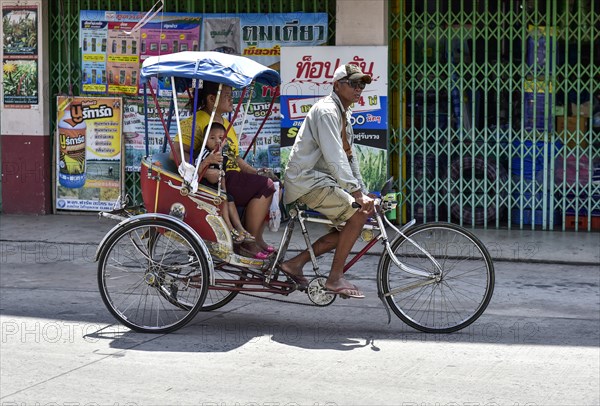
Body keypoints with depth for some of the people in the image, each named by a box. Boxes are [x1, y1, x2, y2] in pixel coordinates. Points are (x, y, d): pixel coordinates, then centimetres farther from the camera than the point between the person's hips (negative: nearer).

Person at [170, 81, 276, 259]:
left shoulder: (226, 123, 23)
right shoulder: (197, 120, -6)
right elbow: (177, 153, -17)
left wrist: (255, 172, 9)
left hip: (232, 178, 9)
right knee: (265, 186, -19)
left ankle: (257, 240, 2)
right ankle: (249, 243, -14)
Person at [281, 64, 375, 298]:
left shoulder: (344, 114, 18)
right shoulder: (326, 111, -15)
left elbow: (349, 157, 20)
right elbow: (334, 158, -24)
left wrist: (362, 192, 11)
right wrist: (356, 192, -28)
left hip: (320, 180, 10)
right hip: (306, 180, -10)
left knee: (350, 225, 6)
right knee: (358, 214, -20)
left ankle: (296, 263, 7)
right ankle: (335, 278, -14)